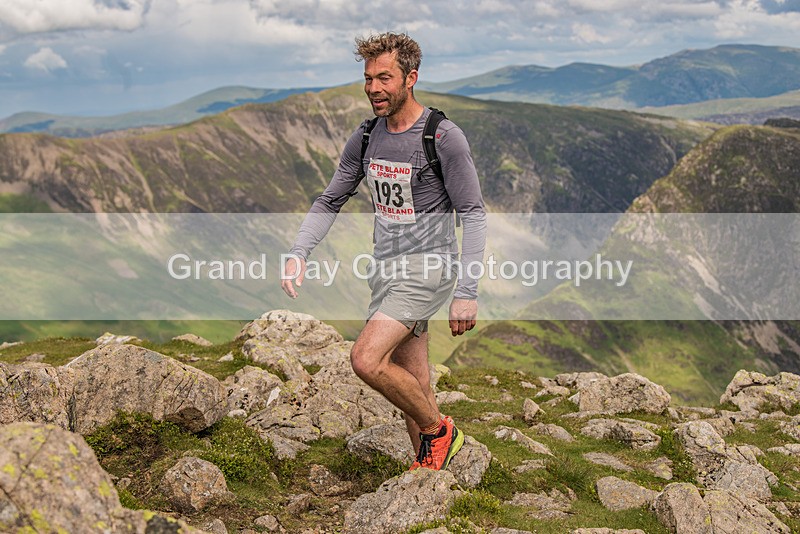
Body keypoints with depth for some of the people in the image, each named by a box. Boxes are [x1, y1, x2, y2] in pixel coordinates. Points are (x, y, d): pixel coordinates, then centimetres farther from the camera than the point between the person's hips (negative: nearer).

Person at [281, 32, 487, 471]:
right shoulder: (366, 137, 6)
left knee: (367, 359, -21)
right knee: (411, 387, 11)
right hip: (387, 270, 7)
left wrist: (467, 293, -17)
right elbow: (329, 200, 12)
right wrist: (299, 253, -3)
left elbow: (473, 215, -11)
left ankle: (439, 431, 0)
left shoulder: (444, 138, -13)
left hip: (428, 268, -7)